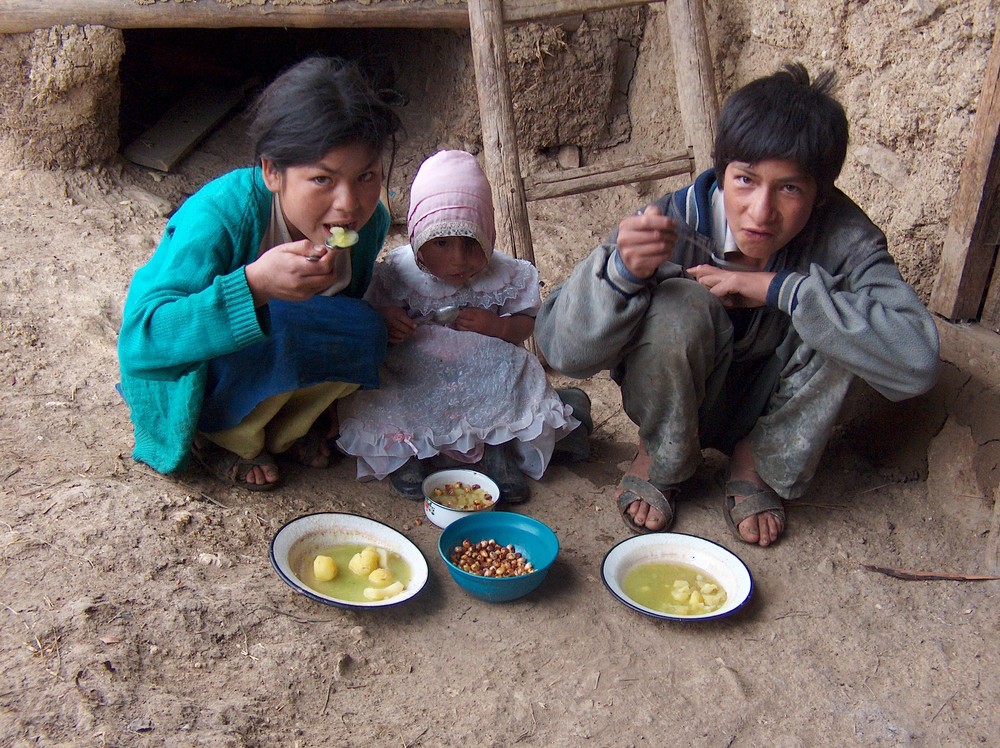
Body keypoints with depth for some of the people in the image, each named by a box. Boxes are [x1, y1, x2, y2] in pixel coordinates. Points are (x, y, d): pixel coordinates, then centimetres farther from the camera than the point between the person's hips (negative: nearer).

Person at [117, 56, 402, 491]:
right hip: (187, 384, -5)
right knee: (273, 335, -34)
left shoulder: (369, 221, -15)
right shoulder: (217, 216, -33)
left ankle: (281, 428, 3)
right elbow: (139, 342, -40)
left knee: (364, 332, -22)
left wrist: (325, 393, 9)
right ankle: (219, 436, -4)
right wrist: (254, 285, -52)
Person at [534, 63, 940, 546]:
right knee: (679, 305, -33)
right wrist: (622, 270, -49)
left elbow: (916, 362, -36)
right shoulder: (672, 225, -27)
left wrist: (782, 288, -37)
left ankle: (757, 462, -3)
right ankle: (660, 459, -3)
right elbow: (561, 349, -29)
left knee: (834, 315, -26)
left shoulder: (842, 238, -24)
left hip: (771, 407, 2)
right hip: (674, 397, -1)